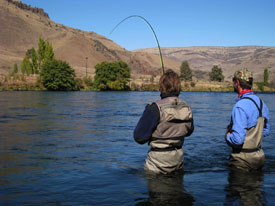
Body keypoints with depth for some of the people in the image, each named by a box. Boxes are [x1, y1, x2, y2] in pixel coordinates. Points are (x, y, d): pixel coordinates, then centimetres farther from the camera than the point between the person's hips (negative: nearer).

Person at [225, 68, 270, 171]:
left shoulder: (240, 106, -23)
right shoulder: (261, 102, 5)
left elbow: (237, 139, -28)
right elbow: (266, 130, 17)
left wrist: (227, 136, -8)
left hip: (243, 160, -8)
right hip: (259, 156, 8)